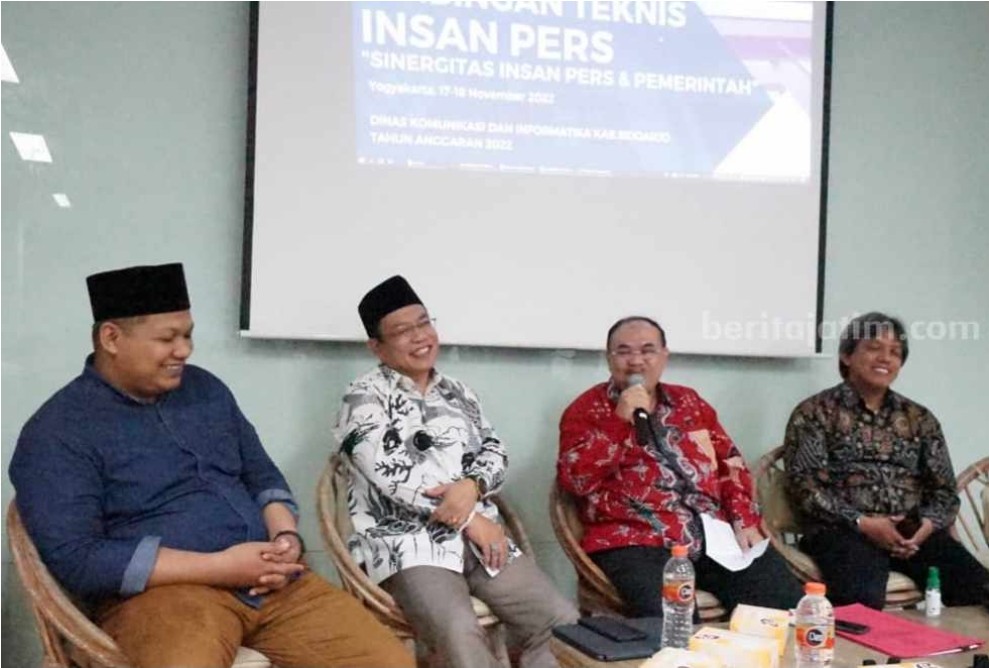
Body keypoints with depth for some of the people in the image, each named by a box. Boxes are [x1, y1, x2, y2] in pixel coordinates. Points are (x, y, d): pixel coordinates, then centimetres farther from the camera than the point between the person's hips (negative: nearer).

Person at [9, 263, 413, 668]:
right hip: (161, 591, -5)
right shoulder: (58, 431, -5)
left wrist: (285, 536, -3)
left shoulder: (205, 388, 14)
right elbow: (74, 558, -13)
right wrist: (218, 567, -16)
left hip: (271, 582, 5)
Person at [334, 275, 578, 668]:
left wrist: (470, 486, -12)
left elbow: (495, 452, 12)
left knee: (563, 622, -11)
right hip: (406, 543, -6)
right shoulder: (365, 397, 1)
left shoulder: (458, 393, 20)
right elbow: (393, 473, -12)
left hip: (482, 537, 6)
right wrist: (470, 519, -12)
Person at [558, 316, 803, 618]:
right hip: (636, 541, -5)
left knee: (786, 601, -10)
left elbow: (730, 464, 19)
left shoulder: (689, 401, 19)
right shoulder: (587, 410, 5)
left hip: (717, 532, 5)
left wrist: (745, 519, 3)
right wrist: (620, 420, -13)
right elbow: (574, 479, -9)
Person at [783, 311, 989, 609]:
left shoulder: (920, 418, 18)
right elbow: (804, 486, -4)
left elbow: (945, 490, 14)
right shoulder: (815, 412, 5)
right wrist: (862, 523, -15)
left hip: (914, 532, 4)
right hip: (843, 531, -4)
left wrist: (927, 524, -8)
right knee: (861, 598, -35)